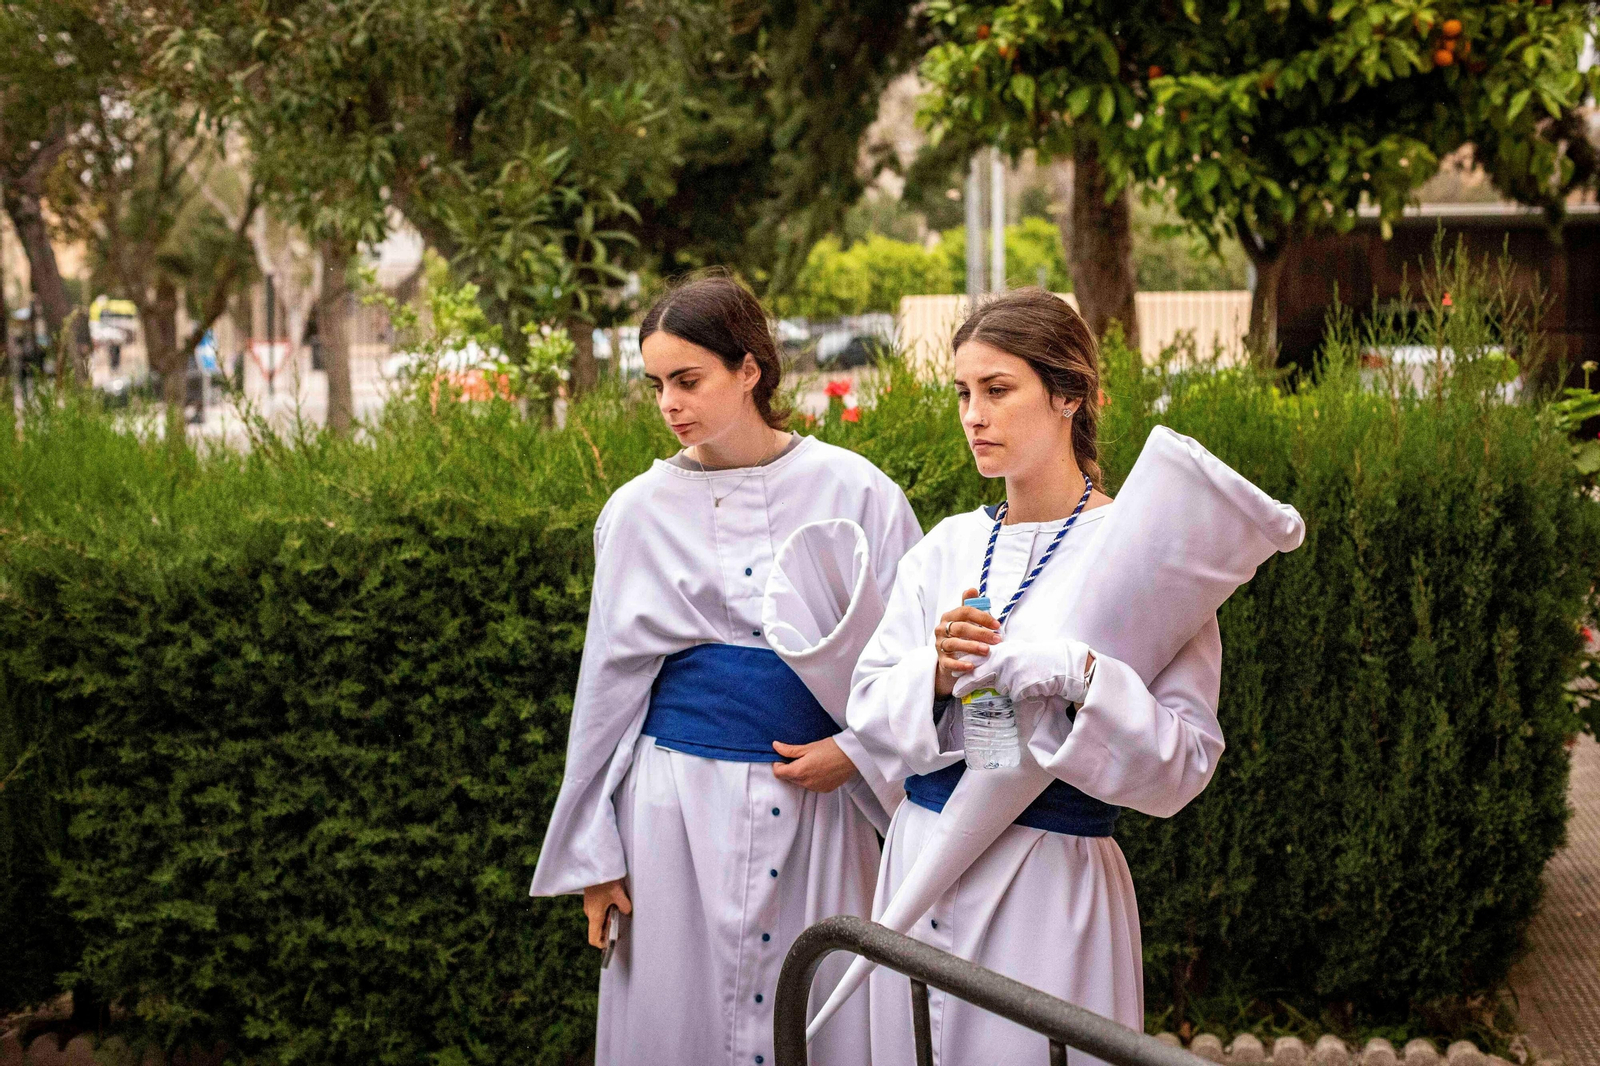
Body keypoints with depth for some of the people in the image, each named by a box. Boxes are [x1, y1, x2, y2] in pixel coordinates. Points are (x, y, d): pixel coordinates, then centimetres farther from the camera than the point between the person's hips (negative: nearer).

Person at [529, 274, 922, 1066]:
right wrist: (593, 855, 9)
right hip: (678, 798, 1)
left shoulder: (854, 493, -1)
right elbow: (610, 682, 8)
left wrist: (857, 750, -11)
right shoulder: (639, 511, 4)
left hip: (817, 798, -1)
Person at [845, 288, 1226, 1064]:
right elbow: (871, 711, 5)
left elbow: (1187, 760, -12)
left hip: (1049, 879, -5)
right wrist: (936, 673, -14)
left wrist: (1082, 678, -26)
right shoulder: (945, 549, 9)